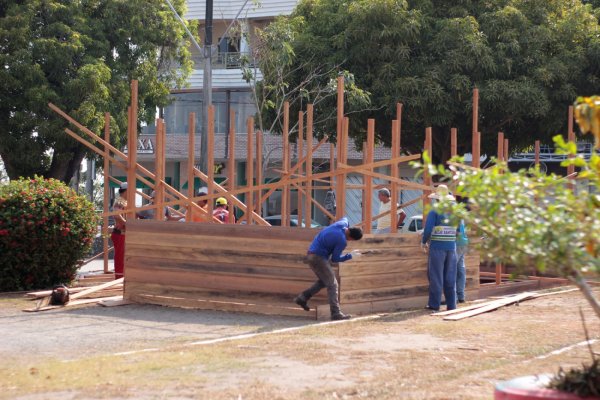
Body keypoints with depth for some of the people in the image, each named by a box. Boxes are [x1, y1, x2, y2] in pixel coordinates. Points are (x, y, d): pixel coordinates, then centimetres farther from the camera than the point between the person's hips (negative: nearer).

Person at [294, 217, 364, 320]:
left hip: (312, 255, 9)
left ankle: (302, 298, 17)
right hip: (318, 258, -9)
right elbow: (334, 259, -11)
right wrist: (350, 256, -2)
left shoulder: (343, 223, -2)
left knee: (323, 281, 21)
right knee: (332, 284, -7)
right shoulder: (342, 241, -22)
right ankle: (336, 313, -12)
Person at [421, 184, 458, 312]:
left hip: (437, 248, -4)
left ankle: (434, 304, 1)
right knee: (450, 277, 9)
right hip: (451, 247, 4)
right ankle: (451, 305, 9)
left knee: (436, 277, 1)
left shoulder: (434, 212, -8)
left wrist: (423, 242, 4)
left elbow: (428, 230, -12)